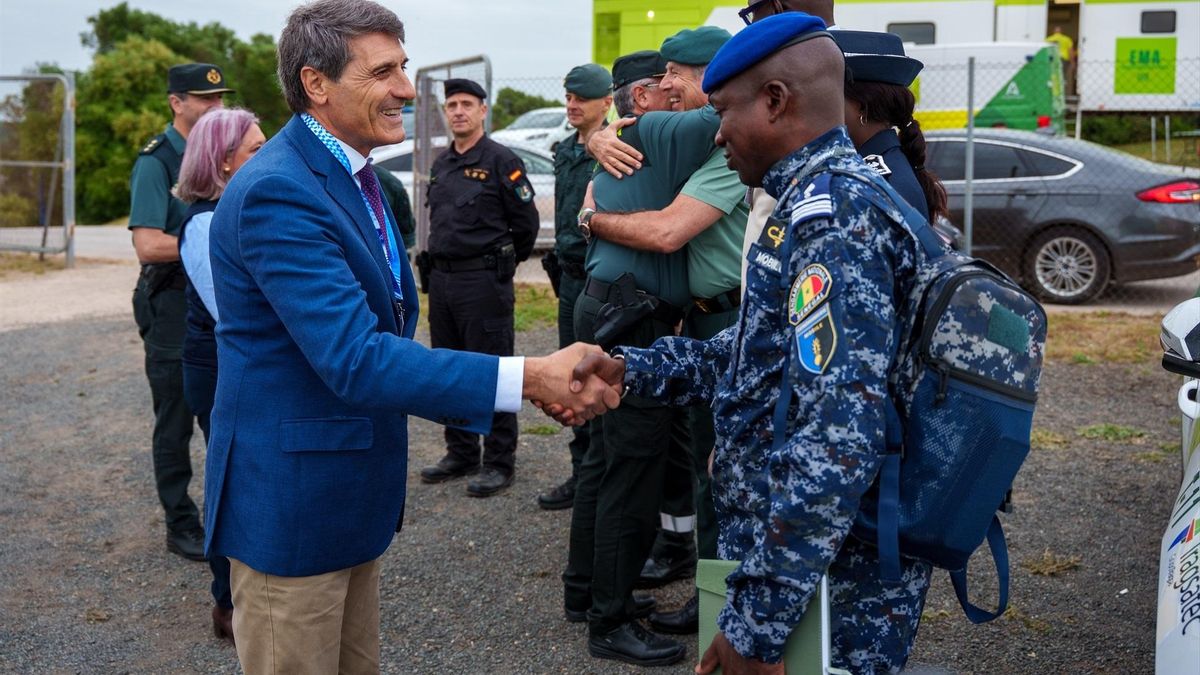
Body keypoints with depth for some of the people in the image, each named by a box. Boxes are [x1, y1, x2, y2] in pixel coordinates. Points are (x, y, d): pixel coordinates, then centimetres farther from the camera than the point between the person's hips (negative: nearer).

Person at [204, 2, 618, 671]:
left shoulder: (353, 176, 9)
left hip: (352, 496, 9)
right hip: (291, 501, -9)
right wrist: (532, 377, -32)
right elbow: (355, 360, -30)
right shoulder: (276, 191, -23)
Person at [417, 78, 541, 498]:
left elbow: (527, 223, -5)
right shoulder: (441, 165, 14)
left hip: (484, 281, -8)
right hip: (441, 278, 8)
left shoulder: (502, 161, -8)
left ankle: (500, 462, 5)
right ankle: (461, 454, 25)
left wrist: (503, 264, 6)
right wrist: (439, 262, 17)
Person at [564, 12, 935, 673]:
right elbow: (761, 353, 16)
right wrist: (630, 369, 3)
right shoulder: (825, 198, 11)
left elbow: (835, 442, -30)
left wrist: (756, 621, -29)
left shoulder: (831, 216, -22)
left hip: (826, 581, -9)